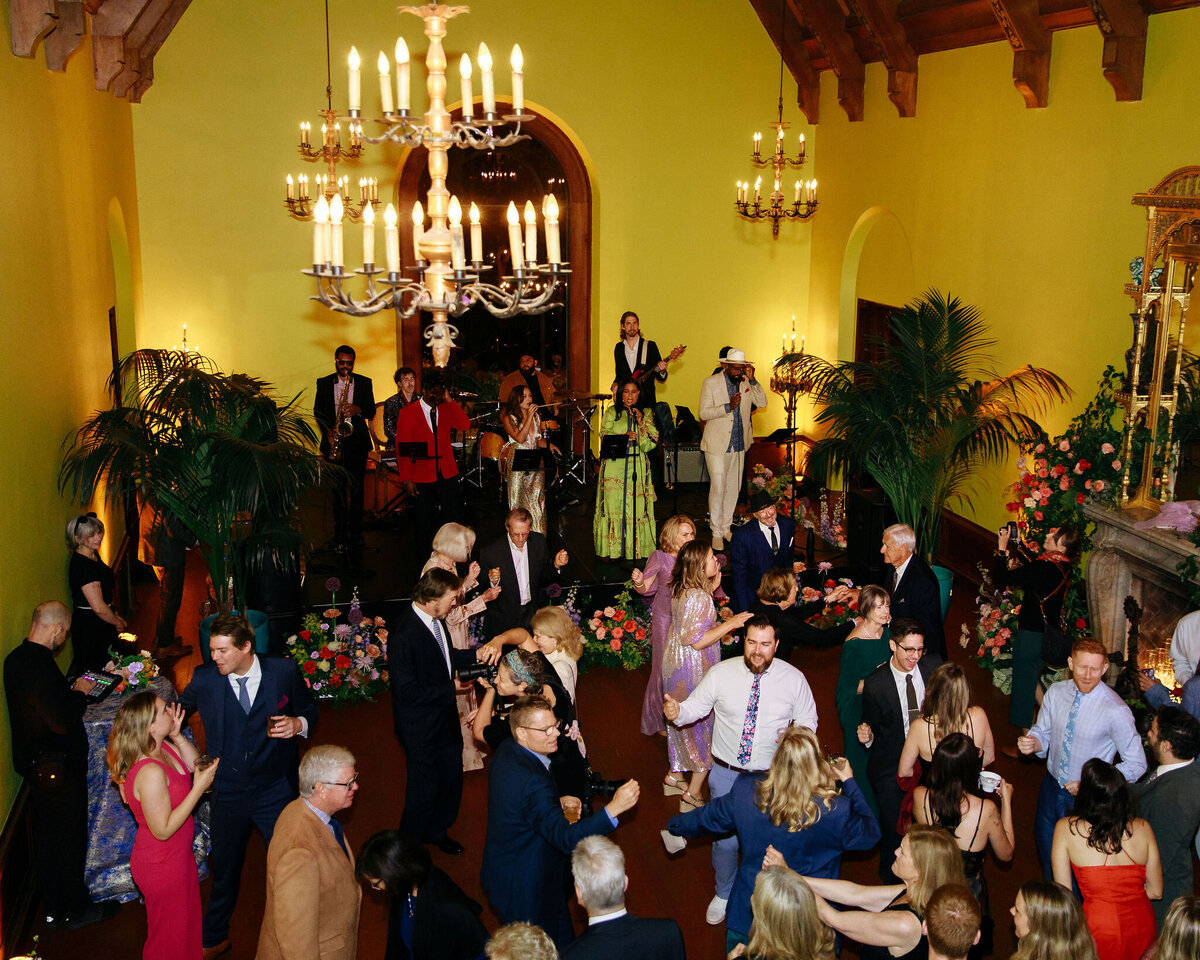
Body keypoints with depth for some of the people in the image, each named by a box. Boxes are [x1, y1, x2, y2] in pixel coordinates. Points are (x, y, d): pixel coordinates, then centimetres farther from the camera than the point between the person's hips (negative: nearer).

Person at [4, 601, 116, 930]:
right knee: (70, 838, 8)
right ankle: (76, 909, 24)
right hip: (58, 767, -9)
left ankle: (54, 908, 34)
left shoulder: (16, 658, 2)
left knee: (47, 837, 20)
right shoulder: (39, 666, -29)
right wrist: (80, 692, -13)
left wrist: (71, 689, 4)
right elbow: (63, 721, -29)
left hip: (35, 763, 9)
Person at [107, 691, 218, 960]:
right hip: (161, 865, -9)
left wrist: (178, 736, -9)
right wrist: (199, 788, -28)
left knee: (187, 920, 28)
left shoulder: (164, 748, -8)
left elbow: (195, 765, 8)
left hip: (178, 855, 9)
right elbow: (163, 830, -28)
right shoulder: (151, 772, -34)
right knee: (170, 935, 14)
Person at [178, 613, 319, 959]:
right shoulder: (204, 679, -9)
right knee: (224, 869, 19)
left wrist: (299, 723, -17)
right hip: (227, 792, 1)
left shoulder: (284, 671, -11)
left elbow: (308, 708, 3)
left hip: (276, 790, -1)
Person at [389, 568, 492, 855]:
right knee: (424, 787, 8)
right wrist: (450, 690, -21)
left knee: (451, 775, 22)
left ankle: (437, 831, 46)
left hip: (445, 716, 8)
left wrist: (475, 654, 0)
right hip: (421, 726, -8)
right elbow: (407, 691, -28)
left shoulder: (436, 619, -4)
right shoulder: (404, 634, -30)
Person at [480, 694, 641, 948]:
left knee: (563, 939, 26)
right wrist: (613, 808, -43)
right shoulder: (532, 782, -36)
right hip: (524, 887, -9)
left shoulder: (506, 751, -6)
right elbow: (566, 838, -37)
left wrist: (559, 802, 0)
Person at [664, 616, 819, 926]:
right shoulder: (720, 673, -8)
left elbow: (808, 719, 4)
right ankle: (724, 894, 39)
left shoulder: (794, 678, -7)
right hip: (726, 774, 0)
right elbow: (696, 707, -3)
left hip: (773, 776, 0)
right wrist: (676, 712, -25)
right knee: (724, 840, 10)